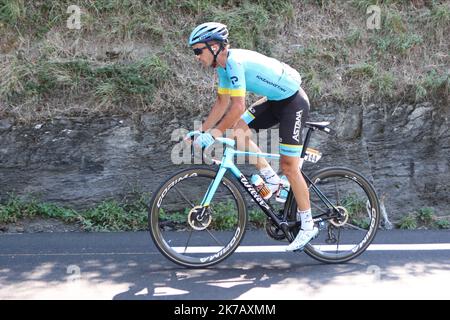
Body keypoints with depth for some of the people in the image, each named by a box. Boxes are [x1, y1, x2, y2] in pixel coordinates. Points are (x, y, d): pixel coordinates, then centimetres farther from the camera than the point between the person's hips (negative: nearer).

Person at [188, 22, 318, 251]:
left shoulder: (235, 62, -24)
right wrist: (201, 132, 7)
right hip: (275, 100, 9)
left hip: (293, 101, -9)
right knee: (236, 129, -2)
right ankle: (271, 178, 7)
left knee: (288, 166, -7)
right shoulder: (224, 66, 5)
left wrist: (213, 135, -25)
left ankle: (308, 226, 4)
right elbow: (222, 103, 11)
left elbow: (238, 107, -29)